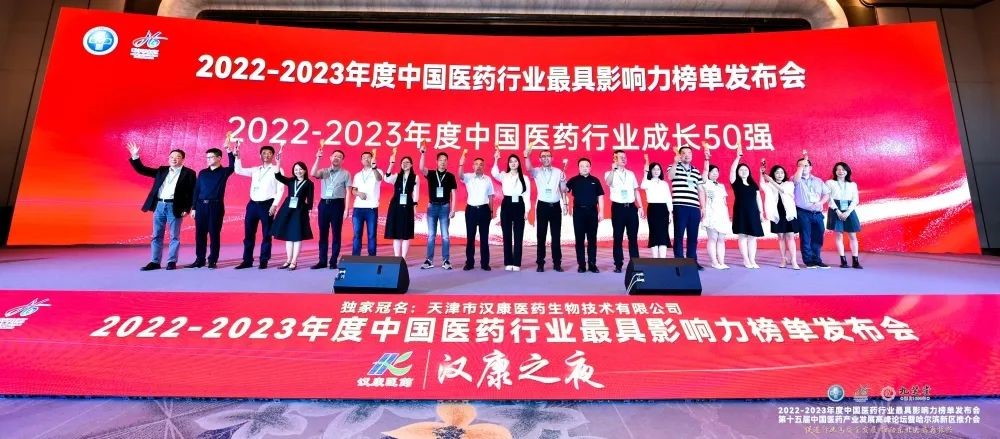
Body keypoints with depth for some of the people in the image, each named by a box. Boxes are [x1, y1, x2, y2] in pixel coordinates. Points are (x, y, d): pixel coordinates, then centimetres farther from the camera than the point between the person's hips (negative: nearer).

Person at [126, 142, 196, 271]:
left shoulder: (189, 173, -1)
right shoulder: (162, 170, 14)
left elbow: (192, 192, -6)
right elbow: (142, 170, 15)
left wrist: (187, 209, -12)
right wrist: (135, 156, 2)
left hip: (174, 207, -5)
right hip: (159, 206, 5)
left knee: (174, 236, 1)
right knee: (156, 235, 7)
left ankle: (172, 262, 8)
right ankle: (155, 262, 13)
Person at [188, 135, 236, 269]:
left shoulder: (224, 172, 3)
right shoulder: (202, 172, 13)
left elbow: (233, 166, -18)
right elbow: (196, 190, 12)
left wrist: (230, 151, -27)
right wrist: (194, 208, 7)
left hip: (216, 206, -4)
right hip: (201, 205, 4)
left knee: (214, 234, -1)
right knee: (200, 233, 5)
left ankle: (213, 260, 5)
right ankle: (199, 259, 13)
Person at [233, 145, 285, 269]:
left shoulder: (277, 170, 1)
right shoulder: (255, 170, 16)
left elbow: (280, 189, -5)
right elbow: (239, 170, 15)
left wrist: (275, 204, -13)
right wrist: (237, 156, 4)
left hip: (267, 204, -5)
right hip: (253, 204, 5)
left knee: (266, 234, 1)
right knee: (248, 234, 6)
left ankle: (264, 261, 8)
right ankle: (247, 260, 14)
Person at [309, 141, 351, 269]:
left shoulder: (346, 173, 4)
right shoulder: (324, 171, 10)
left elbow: (348, 192, 0)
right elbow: (313, 174, -11)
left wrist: (346, 209, -8)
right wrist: (318, 158, -12)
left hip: (337, 204, -3)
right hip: (324, 203, 3)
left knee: (336, 233, 0)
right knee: (323, 233, 6)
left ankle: (333, 261, 7)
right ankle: (322, 261, 12)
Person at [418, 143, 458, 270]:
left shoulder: (450, 176, 3)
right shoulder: (431, 174, 4)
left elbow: (453, 194, 3)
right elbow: (421, 168, -17)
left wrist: (452, 209, -3)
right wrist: (423, 153, -27)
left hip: (445, 207, -1)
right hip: (432, 206, 1)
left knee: (445, 235, 1)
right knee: (431, 235, 4)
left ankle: (446, 261, 5)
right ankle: (429, 260, 8)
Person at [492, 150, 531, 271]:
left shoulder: (524, 178, 5)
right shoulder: (504, 176, 5)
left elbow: (527, 195, 3)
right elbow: (495, 173, -18)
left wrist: (527, 210, -3)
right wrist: (496, 160, -27)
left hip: (519, 207, 0)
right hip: (506, 206, 0)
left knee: (518, 236, 1)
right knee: (507, 235, 4)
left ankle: (517, 263, 6)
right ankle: (508, 263, 10)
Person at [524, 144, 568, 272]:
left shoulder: (559, 172, 4)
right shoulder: (537, 172, -1)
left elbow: (563, 189, 8)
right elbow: (528, 169, -23)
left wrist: (565, 203, 1)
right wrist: (527, 156, -39)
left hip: (556, 206, 1)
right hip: (542, 205, -1)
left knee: (556, 235, 6)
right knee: (541, 235, 2)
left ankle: (557, 263, 12)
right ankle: (540, 263, 8)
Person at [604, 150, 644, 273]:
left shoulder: (631, 174, 14)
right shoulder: (610, 174, 1)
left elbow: (636, 191, 14)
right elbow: (608, 183, -23)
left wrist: (640, 206, 7)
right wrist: (613, 169, -37)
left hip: (631, 207, 3)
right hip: (618, 207, -3)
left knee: (633, 237, 4)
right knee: (618, 237, 1)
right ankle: (618, 264, 6)